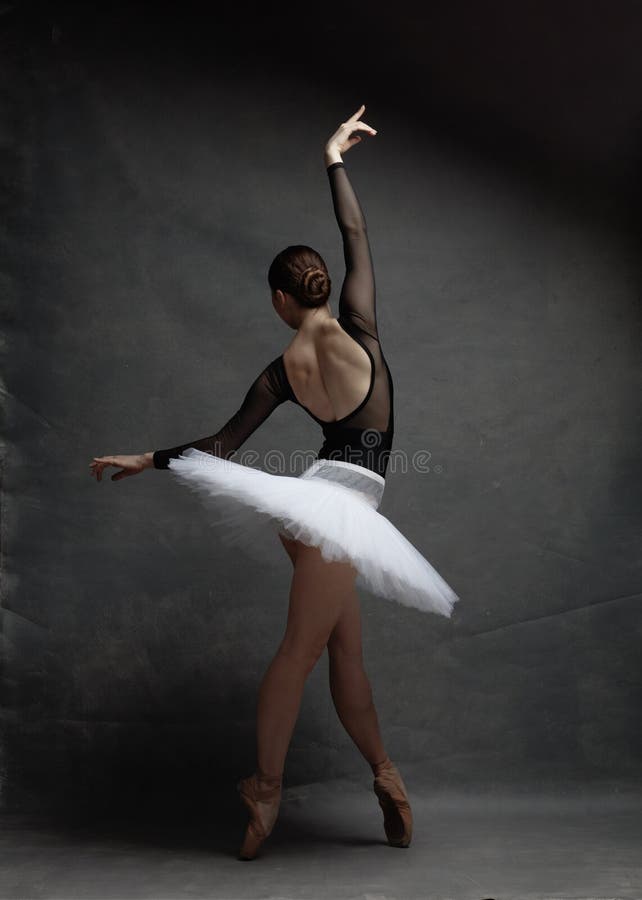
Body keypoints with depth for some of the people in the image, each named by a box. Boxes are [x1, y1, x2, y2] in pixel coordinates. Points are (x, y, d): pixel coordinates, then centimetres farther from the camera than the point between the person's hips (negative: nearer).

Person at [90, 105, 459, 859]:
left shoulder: (280, 370, 4)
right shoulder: (356, 325, -4)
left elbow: (225, 442, 8)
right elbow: (357, 238, 6)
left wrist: (148, 459, 21)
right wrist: (333, 160, 18)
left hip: (322, 499, 4)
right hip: (341, 502, -4)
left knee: (345, 647, 10)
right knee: (302, 646, -4)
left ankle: (384, 774, 16)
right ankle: (265, 784, 0)